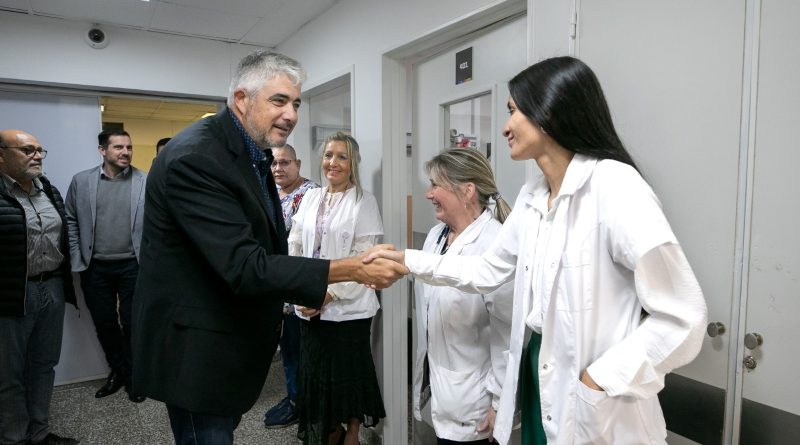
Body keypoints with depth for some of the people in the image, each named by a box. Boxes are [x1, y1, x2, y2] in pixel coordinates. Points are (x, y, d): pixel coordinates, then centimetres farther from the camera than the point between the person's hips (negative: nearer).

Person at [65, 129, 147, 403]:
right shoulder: (81, 181, 3)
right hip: (95, 268, 3)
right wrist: (77, 260, 0)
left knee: (131, 323, 7)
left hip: (132, 266, -2)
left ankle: (133, 376, 25)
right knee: (104, 323, 14)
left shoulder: (146, 182, -5)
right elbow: (71, 221, 6)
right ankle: (117, 370, 33)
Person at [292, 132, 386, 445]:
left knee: (349, 370, 8)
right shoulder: (311, 197, 8)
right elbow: (296, 246, 8)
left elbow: (362, 258, -12)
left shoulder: (364, 201, -7)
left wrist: (329, 294, -16)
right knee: (316, 370, 15)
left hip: (347, 306, -5)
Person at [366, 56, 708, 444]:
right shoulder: (531, 197, 5)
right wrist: (407, 260, 10)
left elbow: (681, 318, -21)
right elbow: (487, 271, 13)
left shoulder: (615, 185, -20)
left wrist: (599, 381, -21)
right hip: (538, 380, 8)